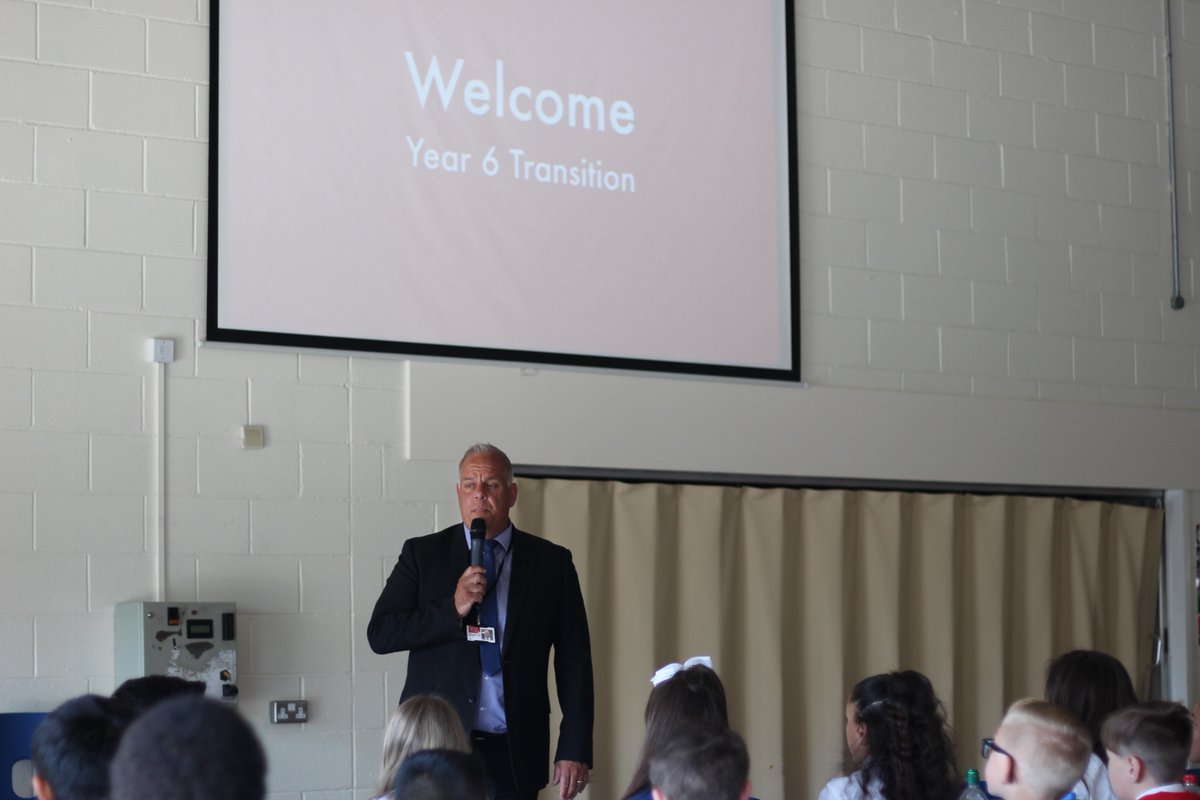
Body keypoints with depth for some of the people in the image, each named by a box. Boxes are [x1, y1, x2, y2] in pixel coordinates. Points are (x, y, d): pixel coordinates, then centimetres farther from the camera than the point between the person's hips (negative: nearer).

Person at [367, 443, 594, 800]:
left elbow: (574, 662, 4)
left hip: (514, 756, 0)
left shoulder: (551, 562, 6)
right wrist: (454, 609, -14)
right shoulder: (422, 554, 6)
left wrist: (574, 751, -3)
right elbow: (379, 633, -1)